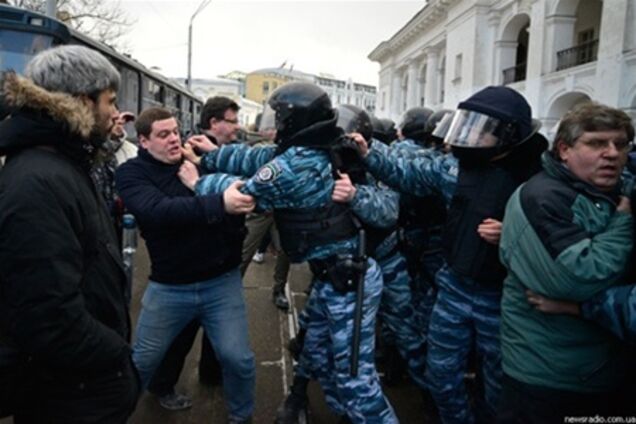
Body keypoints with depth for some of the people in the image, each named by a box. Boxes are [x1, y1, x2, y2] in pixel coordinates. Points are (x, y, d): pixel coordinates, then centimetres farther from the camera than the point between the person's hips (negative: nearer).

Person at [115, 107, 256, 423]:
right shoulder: (132, 172, -7)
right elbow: (159, 210, -28)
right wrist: (219, 204, -39)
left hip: (222, 281, 1)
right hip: (168, 287, -1)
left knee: (238, 359, 5)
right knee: (141, 361, 18)